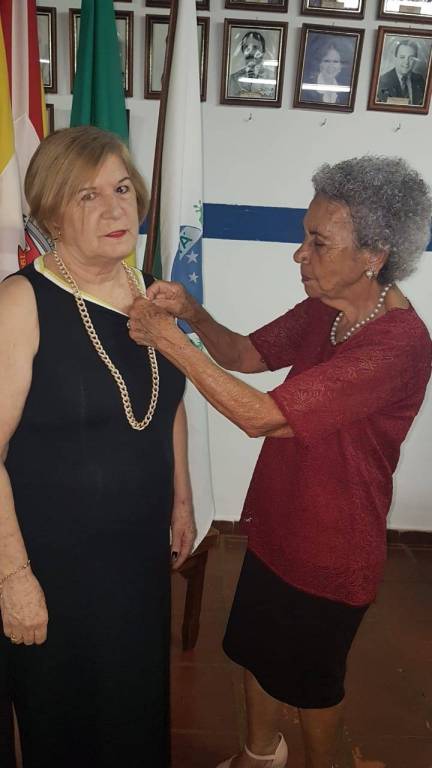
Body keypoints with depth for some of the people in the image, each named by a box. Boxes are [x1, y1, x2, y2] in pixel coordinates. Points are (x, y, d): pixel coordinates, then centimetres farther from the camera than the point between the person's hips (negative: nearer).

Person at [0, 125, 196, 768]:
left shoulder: (148, 293, -2)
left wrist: (181, 500, 12)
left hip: (142, 546, 5)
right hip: (53, 559, -5)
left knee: (139, 693, 27)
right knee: (62, 712, 20)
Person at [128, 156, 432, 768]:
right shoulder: (325, 308, -5)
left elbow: (261, 415, -34)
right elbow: (246, 355, 5)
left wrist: (169, 339, -28)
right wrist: (194, 314, -14)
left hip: (330, 553, -7)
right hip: (276, 522, 7)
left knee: (311, 677, 19)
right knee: (256, 647, 26)